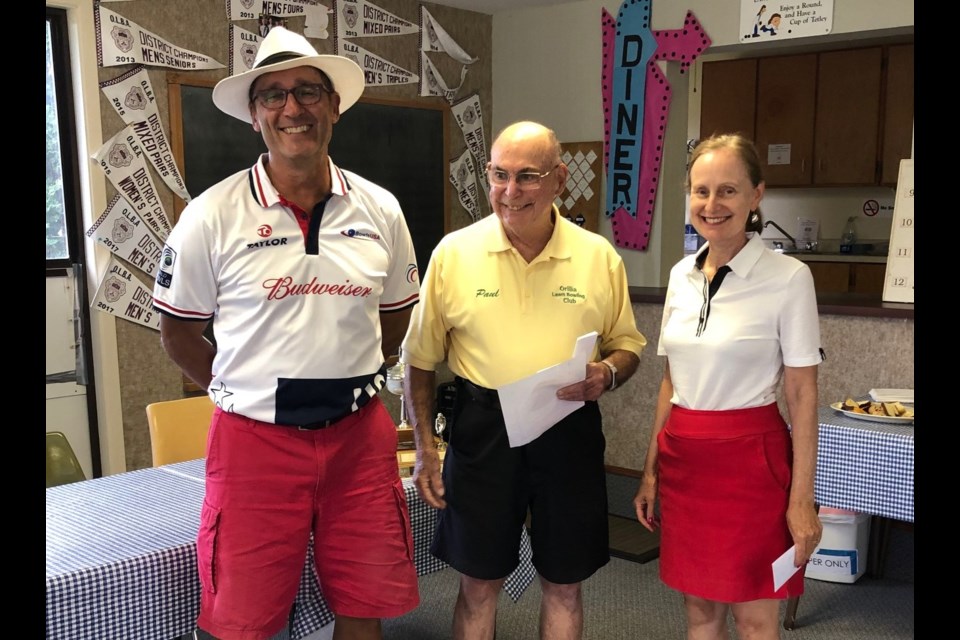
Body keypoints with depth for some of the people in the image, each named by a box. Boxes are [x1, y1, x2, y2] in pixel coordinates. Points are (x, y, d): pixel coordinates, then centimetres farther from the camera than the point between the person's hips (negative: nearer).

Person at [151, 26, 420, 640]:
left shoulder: (379, 209, 2)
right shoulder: (212, 216, -6)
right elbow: (178, 333, 4)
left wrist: (350, 380, 8)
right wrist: (242, 390, 1)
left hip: (360, 434, 3)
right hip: (255, 439, -2)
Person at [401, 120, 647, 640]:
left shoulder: (600, 257, 0)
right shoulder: (453, 252, -2)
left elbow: (628, 345, 10)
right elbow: (421, 359, 4)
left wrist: (607, 373, -13)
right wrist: (424, 450, 1)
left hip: (569, 431, 1)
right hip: (482, 427, -1)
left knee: (564, 585, 13)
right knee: (479, 582, 11)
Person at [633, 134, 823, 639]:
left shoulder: (788, 277, -11)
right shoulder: (682, 274, 5)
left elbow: (801, 394, -8)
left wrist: (802, 497, -9)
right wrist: (652, 469, 11)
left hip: (750, 461, -5)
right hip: (683, 459, 5)